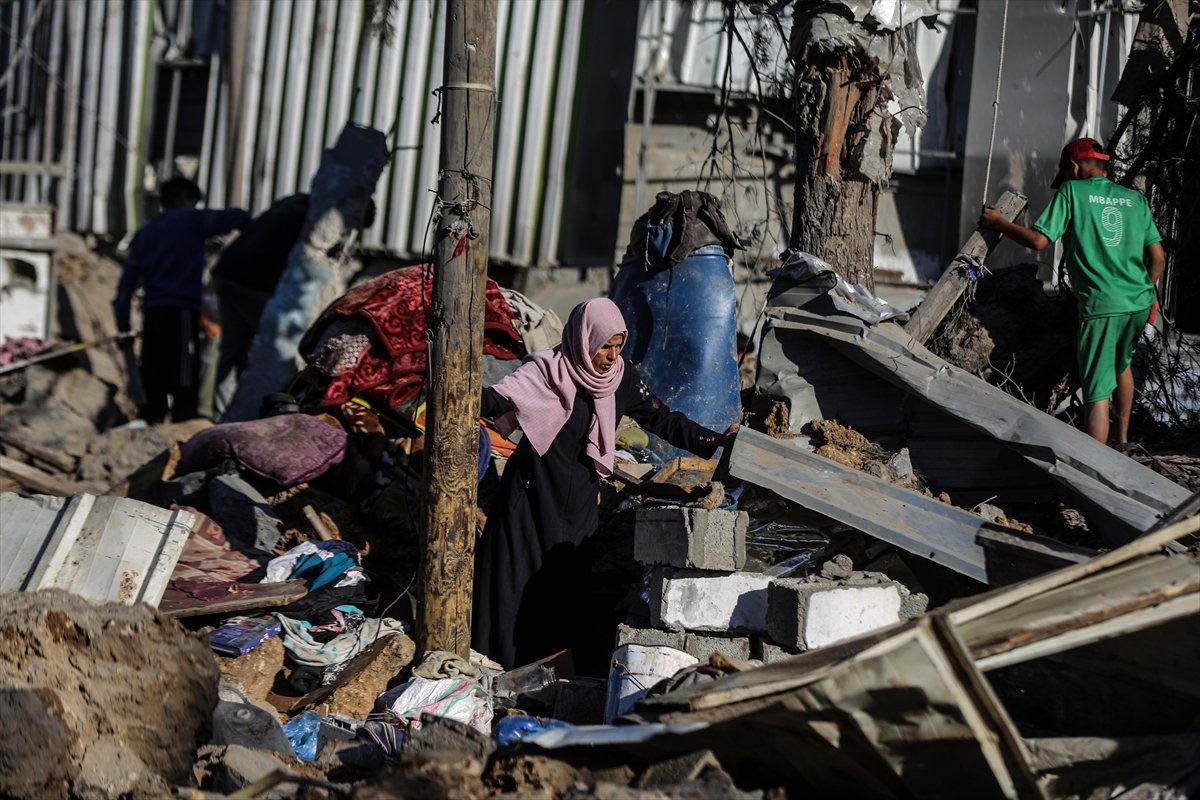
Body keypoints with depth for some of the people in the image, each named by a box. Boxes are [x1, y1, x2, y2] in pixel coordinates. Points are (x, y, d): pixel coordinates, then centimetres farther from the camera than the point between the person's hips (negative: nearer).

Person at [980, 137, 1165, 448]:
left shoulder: (1072, 192, 0)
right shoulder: (1136, 199, 13)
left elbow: (1039, 240, -8)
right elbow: (1158, 257, 11)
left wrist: (998, 223, 7)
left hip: (1101, 305, -6)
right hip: (1140, 304, 6)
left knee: (1097, 392, -6)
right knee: (1121, 363, 31)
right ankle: (1121, 439, 39)